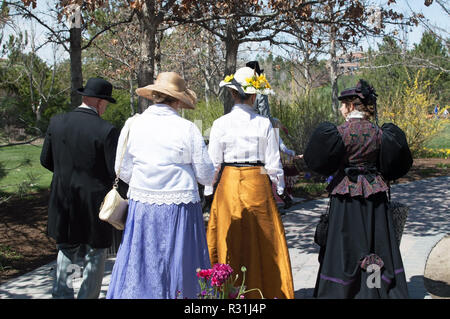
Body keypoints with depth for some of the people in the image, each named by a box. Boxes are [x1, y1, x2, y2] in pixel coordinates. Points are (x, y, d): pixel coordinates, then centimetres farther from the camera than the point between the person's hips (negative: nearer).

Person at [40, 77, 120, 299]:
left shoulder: (56, 122, -3)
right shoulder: (106, 130, -17)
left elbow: (46, 160, 5)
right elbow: (117, 171, -16)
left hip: (63, 200, 5)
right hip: (94, 202, -4)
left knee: (66, 250, 20)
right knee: (95, 254, 11)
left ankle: (62, 293, 24)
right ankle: (89, 295, 17)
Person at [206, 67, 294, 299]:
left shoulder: (220, 124, -5)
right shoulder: (264, 124, -5)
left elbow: (213, 164, -2)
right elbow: (273, 163, -1)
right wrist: (279, 189, 11)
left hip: (229, 184, 0)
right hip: (258, 184, 0)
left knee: (230, 242, 9)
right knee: (263, 240, 11)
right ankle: (266, 290, 21)